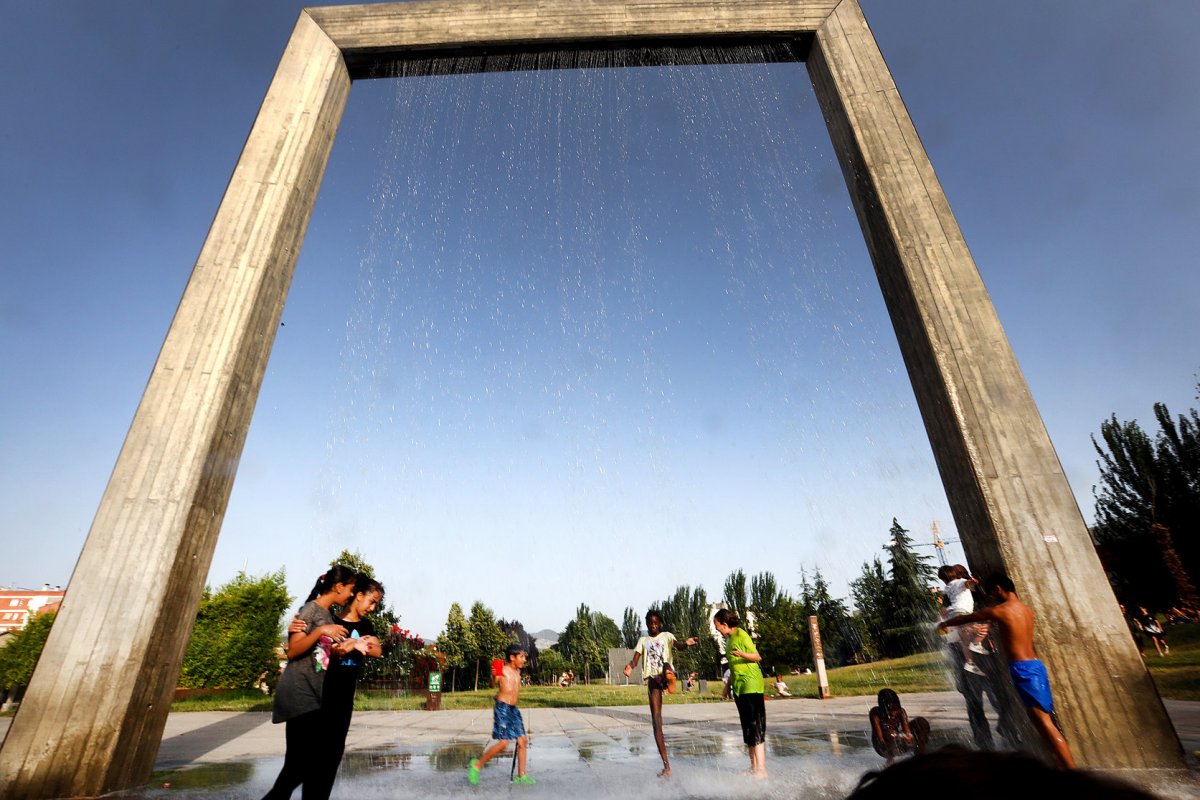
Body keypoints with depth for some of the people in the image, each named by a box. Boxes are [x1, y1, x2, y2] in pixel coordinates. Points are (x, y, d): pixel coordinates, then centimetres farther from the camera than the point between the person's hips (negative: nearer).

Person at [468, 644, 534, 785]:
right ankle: (477, 765, 8)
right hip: (502, 708, -8)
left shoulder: (517, 671, 13)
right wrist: (494, 676, -36)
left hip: (514, 709, 8)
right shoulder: (503, 670, -9)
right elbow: (493, 684, -23)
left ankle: (521, 776, 15)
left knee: (522, 741, 4)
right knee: (503, 743, -11)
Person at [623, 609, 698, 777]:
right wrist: (630, 667, -21)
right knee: (656, 721, -5)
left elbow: (677, 645, -11)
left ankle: (669, 679, -55)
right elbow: (636, 658, 4)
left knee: (666, 664, -34)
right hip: (652, 679, 0)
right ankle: (666, 765, -1)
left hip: (666, 674, 0)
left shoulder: (667, 636, 11)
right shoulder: (643, 640, 17)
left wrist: (686, 643, -36)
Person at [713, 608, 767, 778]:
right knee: (748, 728, 12)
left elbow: (757, 657, -15)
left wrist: (743, 654, -33)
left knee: (755, 727, -8)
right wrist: (729, 684, 24)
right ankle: (754, 767, 19)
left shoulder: (741, 635, -12)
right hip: (739, 688, 9)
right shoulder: (731, 638, 15)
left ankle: (761, 769, -6)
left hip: (751, 686, -9)